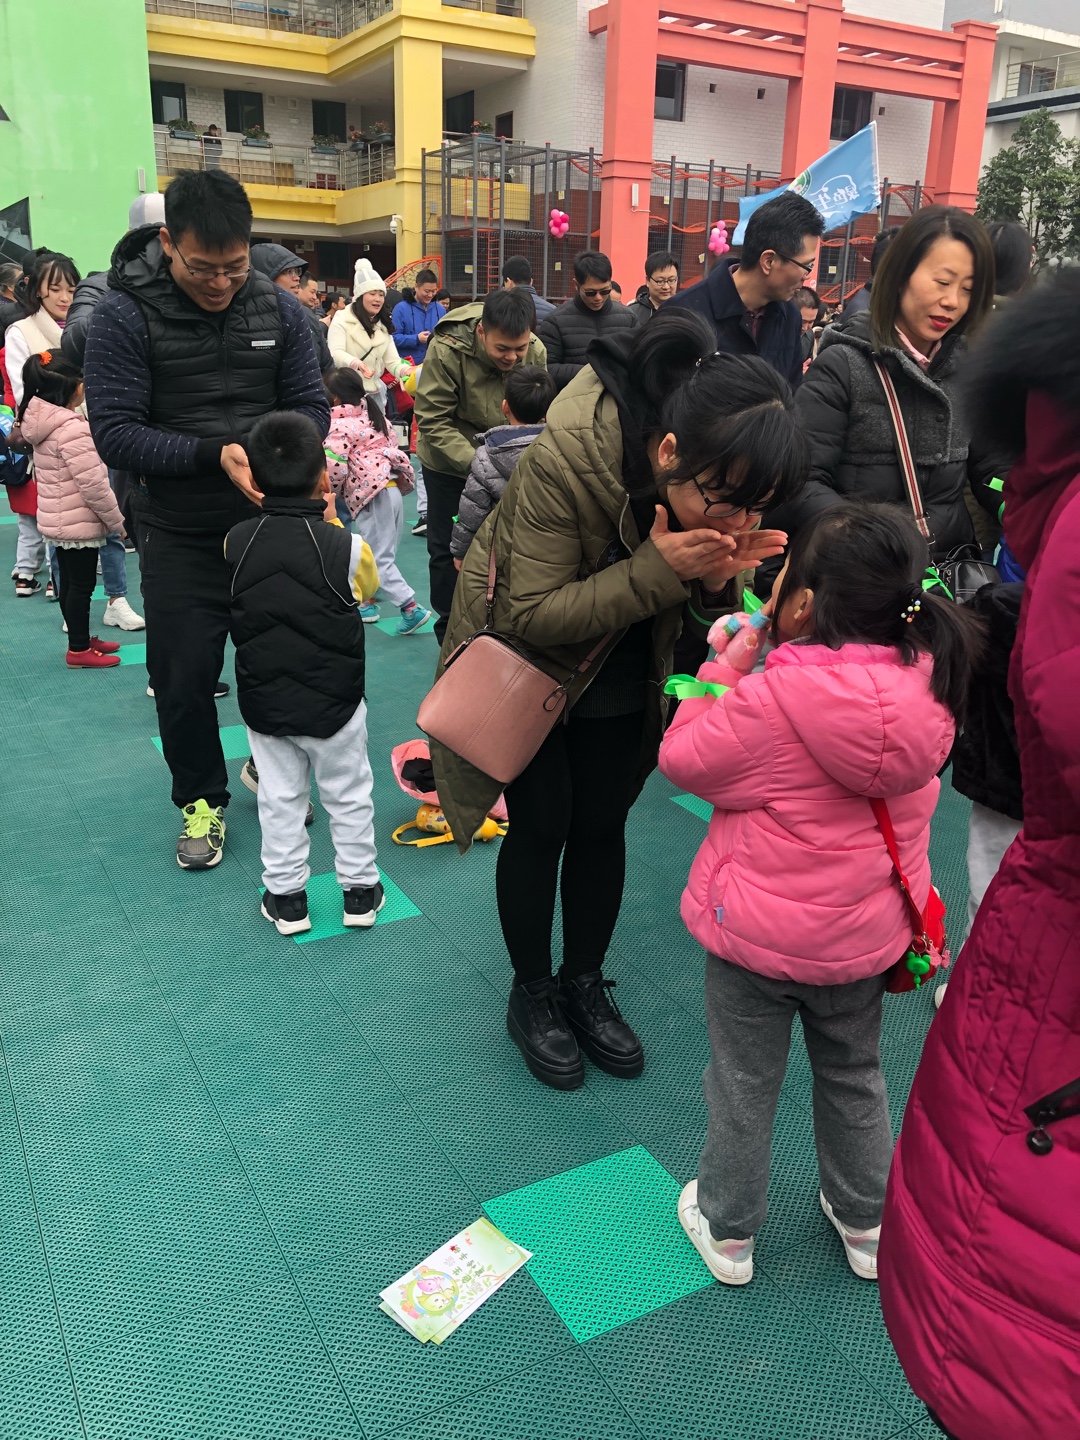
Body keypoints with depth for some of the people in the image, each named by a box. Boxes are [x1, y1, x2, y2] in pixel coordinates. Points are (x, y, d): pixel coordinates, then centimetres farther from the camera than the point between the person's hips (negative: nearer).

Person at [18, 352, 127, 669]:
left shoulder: (43, 422, 7)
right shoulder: (71, 429, -23)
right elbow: (93, 485, -24)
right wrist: (117, 521, -13)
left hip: (57, 520, 9)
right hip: (79, 523, -9)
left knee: (69, 582, 18)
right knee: (82, 585, 1)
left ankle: (81, 639, 31)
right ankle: (79, 650, 10)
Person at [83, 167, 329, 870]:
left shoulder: (279, 308, -3)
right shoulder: (125, 314, -12)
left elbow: (313, 406, 0)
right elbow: (114, 432, -17)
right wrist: (213, 455, -29)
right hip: (180, 536, -2)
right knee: (184, 678, 6)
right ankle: (203, 798, 28)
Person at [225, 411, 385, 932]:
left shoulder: (235, 543, -10)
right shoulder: (347, 549, -18)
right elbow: (367, 587, 3)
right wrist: (330, 524, 8)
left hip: (262, 704, 2)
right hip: (333, 704, -2)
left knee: (279, 800, 15)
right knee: (348, 796, 15)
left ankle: (286, 897, 25)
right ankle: (359, 890, 28)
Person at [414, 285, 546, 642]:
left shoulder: (536, 352, -17)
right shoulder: (446, 350, -27)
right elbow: (433, 422, -24)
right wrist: (475, 462, -34)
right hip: (448, 463, -2)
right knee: (447, 549, 6)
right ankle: (450, 632, 22)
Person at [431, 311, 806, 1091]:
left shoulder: (724, 476, -20)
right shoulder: (565, 456, -36)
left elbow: (706, 607, -6)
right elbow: (533, 615, -30)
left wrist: (720, 576, -31)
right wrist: (657, 571, -41)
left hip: (623, 670, 4)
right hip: (528, 657, -4)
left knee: (603, 823, 10)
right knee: (542, 824, 2)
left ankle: (586, 984, 31)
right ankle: (532, 994, 24)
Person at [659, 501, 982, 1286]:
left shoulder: (766, 700, -29)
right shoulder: (925, 692, -12)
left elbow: (684, 759, -13)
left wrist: (727, 664, -8)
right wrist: (754, 666, 1)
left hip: (757, 935, -4)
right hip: (867, 938, 5)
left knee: (744, 1086, 17)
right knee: (854, 1078, 26)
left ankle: (728, 1229, 37)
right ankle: (867, 1224, 45)